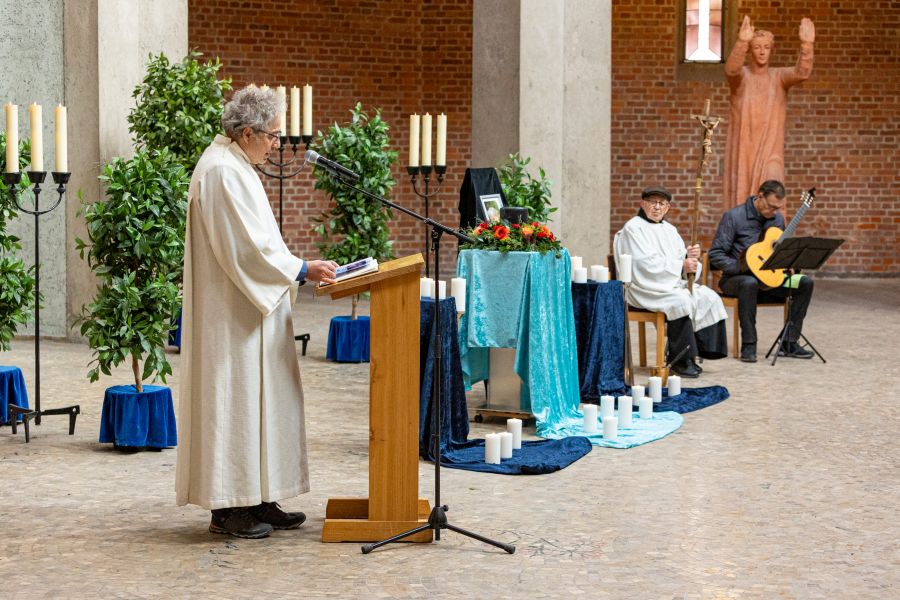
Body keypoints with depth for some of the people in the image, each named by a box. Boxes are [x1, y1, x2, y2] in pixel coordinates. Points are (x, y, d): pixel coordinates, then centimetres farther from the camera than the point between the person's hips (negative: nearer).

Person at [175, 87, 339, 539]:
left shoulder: (235, 166, 15)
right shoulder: (222, 171, -17)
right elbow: (246, 247, -22)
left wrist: (297, 271, 15)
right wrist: (301, 269, -17)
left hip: (249, 310, 11)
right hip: (232, 315, -11)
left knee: (259, 399, 12)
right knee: (235, 398, -5)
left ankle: (256, 499, 17)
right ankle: (227, 507, 1)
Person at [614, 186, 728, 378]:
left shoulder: (669, 229, 19)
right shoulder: (633, 229, -6)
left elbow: (681, 258, 15)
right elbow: (646, 264, -17)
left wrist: (690, 256, -10)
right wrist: (681, 266, -17)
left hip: (674, 284, 8)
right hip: (647, 287, -8)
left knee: (709, 297, -13)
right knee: (681, 301, -32)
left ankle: (703, 348, -9)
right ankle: (680, 360, -21)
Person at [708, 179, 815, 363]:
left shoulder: (777, 218, 8)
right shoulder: (734, 217, -11)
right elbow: (715, 255, -13)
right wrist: (743, 267, -24)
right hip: (736, 278, -6)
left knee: (805, 283, -15)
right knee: (750, 283, -41)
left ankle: (789, 342, -12)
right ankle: (748, 345, -31)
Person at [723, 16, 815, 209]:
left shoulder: (780, 76, 2)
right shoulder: (740, 75, -2)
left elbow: (802, 72, -18)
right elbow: (731, 69, -27)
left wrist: (807, 45, -38)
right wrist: (741, 41, -47)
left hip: (770, 149, 0)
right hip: (743, 149, 0)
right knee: (742, 201, 2)